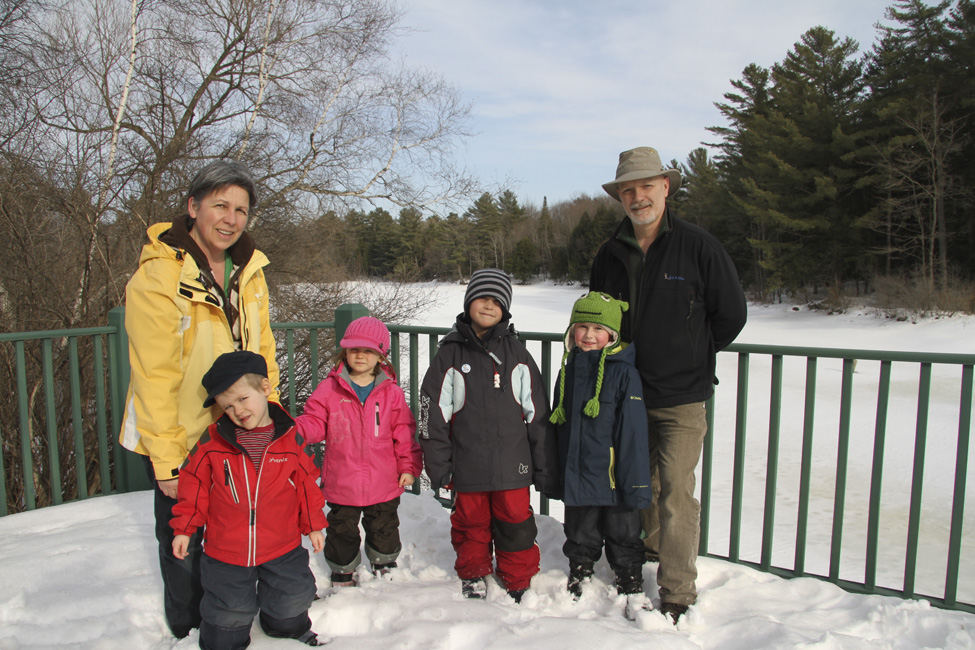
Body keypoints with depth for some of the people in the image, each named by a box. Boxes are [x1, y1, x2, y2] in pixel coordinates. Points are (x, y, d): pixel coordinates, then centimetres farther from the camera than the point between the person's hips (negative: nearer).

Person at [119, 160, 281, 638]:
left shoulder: (249, 270, -2)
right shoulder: (157, 277, -21)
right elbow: (154, 377, -20)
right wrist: (166, 462, -19)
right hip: (179, 440, -5)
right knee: (184, 544, 14)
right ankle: (187, 630, 40)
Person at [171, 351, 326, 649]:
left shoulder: (292, 439, -8)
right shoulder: (212, 441, -8)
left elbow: (306, 483, 2)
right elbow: (194, 485, 1)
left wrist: (314, 524, 7)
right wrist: (184, 528, 2)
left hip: (283, 549, 1)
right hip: (225, 551, 0)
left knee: (291, 602, 17)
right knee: (229, 614, 14)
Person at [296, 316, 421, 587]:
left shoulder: (391, 392, -3)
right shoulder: (329, 389, -4)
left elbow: (404, 432, 1)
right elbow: (315, 422, -5)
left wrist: (409, 466, -2)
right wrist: (295, 429, -25)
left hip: (383, 484, 1)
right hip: (341, 482, 0)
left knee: (384, 529, 19)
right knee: (342, 531, 17)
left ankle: (384, 567, 44)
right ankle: (342, 574, 40)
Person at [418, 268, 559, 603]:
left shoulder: (517, 354, 2)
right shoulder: (450, 354, 0)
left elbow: (538, 415, 4)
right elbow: (433, 413, 1)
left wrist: (546, 469, 4)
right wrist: (438, 467, -1)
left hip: (512, 465, 0)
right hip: (468, 465, 0)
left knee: (516, 525, 8)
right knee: (471, 524, 14)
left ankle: (518, 582, 31)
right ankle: (473, 575, 38)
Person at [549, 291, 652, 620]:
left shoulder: (624, 372, -12)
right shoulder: (568, 371, 6)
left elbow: (633, 431, -12)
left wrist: (635, 483, -13)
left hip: (612, 478, -4)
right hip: (575, 478, 4)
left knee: (623, 537, 14)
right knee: (580, 539, 19)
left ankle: (632, 588, 33)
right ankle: (578, 581, 39)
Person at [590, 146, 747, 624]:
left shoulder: (697, 246, -8)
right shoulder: (609, 255, 4)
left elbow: (731, 313, -1)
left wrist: (694, 355, 5)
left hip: (681, 398, -4)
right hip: (627, 395, 4)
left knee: (675, 494, -3)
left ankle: (677, 594, 11)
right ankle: (652, 551, 41)